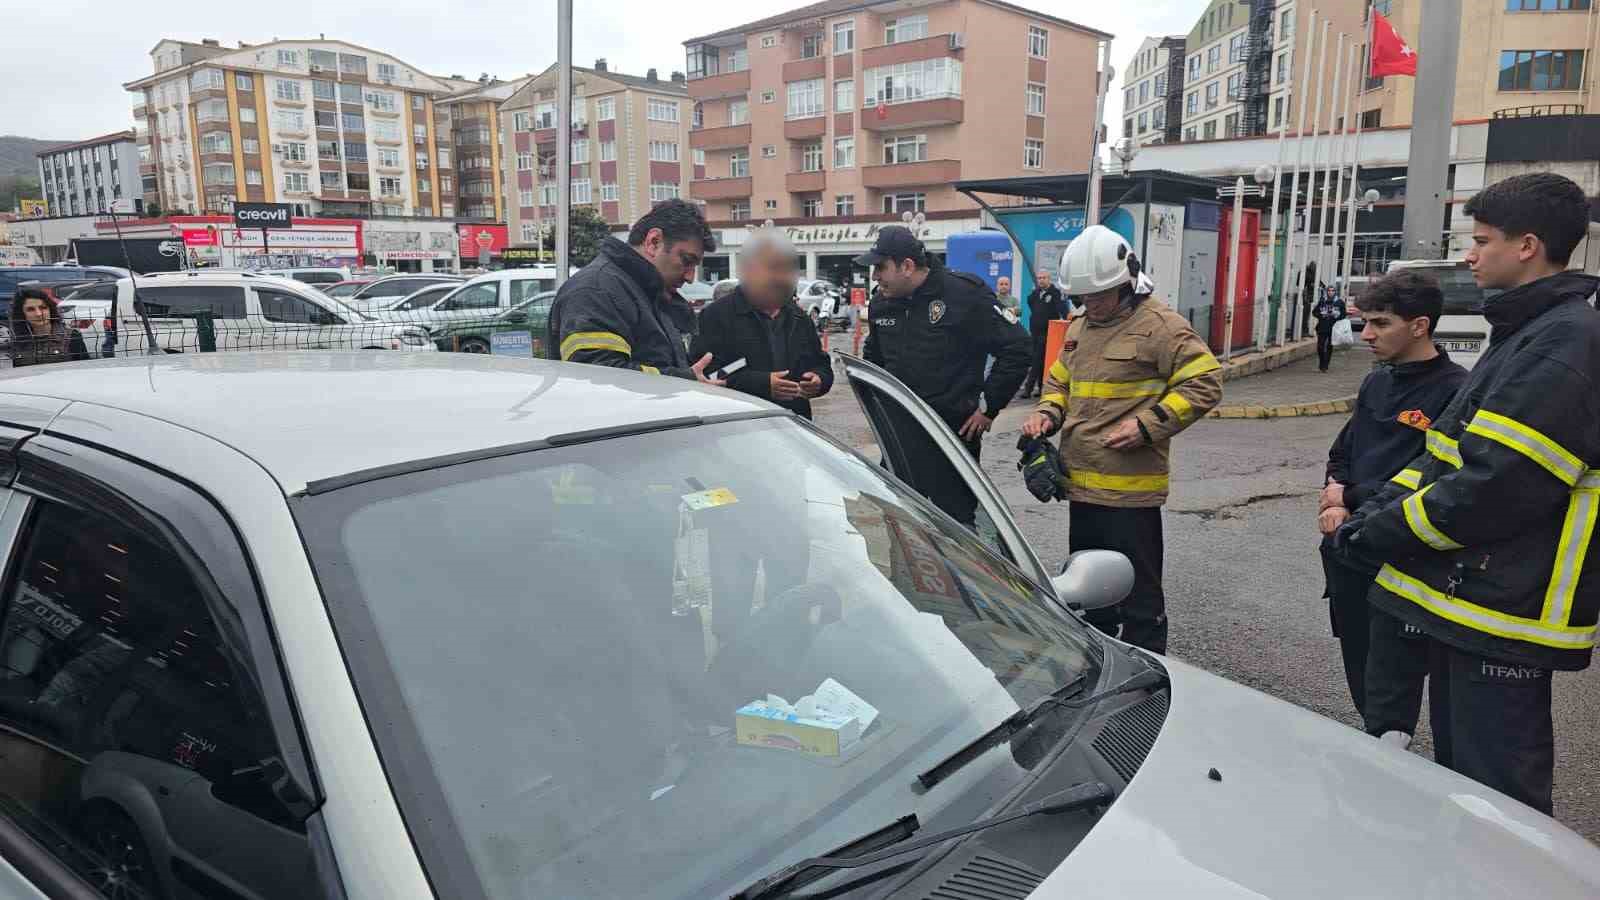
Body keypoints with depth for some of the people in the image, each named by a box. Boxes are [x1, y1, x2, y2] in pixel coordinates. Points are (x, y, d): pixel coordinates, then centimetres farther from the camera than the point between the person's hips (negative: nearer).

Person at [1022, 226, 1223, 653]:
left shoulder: (1158, 324, -10)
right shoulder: (1079, 328, 14)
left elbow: (1204, 383, -11)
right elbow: (1059, 381, 26)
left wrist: (1146, 425, -19)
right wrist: (1047, 413, 5)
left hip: (1130, 488, -8)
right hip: (1081, 485, 8)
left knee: (1139, 595, 1)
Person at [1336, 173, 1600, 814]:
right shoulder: (1525, 334, 15)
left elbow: (1494, 486, -25)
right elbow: (1447, 457, 16)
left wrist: (1373, 531, -14)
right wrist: (1369, 512, 2)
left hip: (1505, 612, -10)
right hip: (1467, 597, 10)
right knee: (1458, 777, 23)